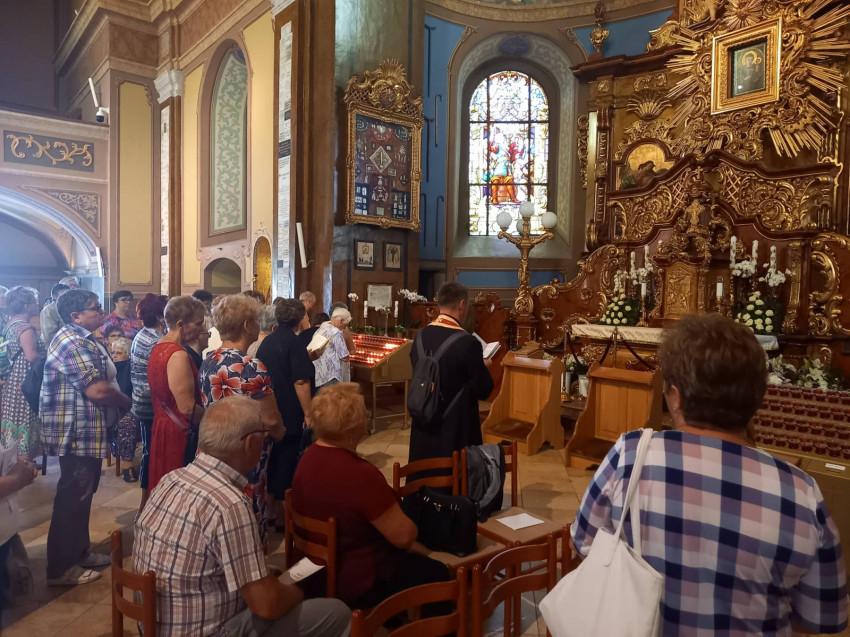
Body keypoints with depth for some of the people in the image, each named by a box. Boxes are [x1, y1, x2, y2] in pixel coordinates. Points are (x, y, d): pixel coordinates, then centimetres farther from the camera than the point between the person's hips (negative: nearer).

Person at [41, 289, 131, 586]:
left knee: (81, 495, 19)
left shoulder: (82, 339, 14)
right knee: (71, 499, 0)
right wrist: (126, 401, -10)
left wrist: (118, 398, 2)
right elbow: (97, 390, -26)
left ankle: (79, 552, 32)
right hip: (77, 433, -11)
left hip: (86, 431, 11)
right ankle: (60, 568, 12)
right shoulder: (72, 342, -20)